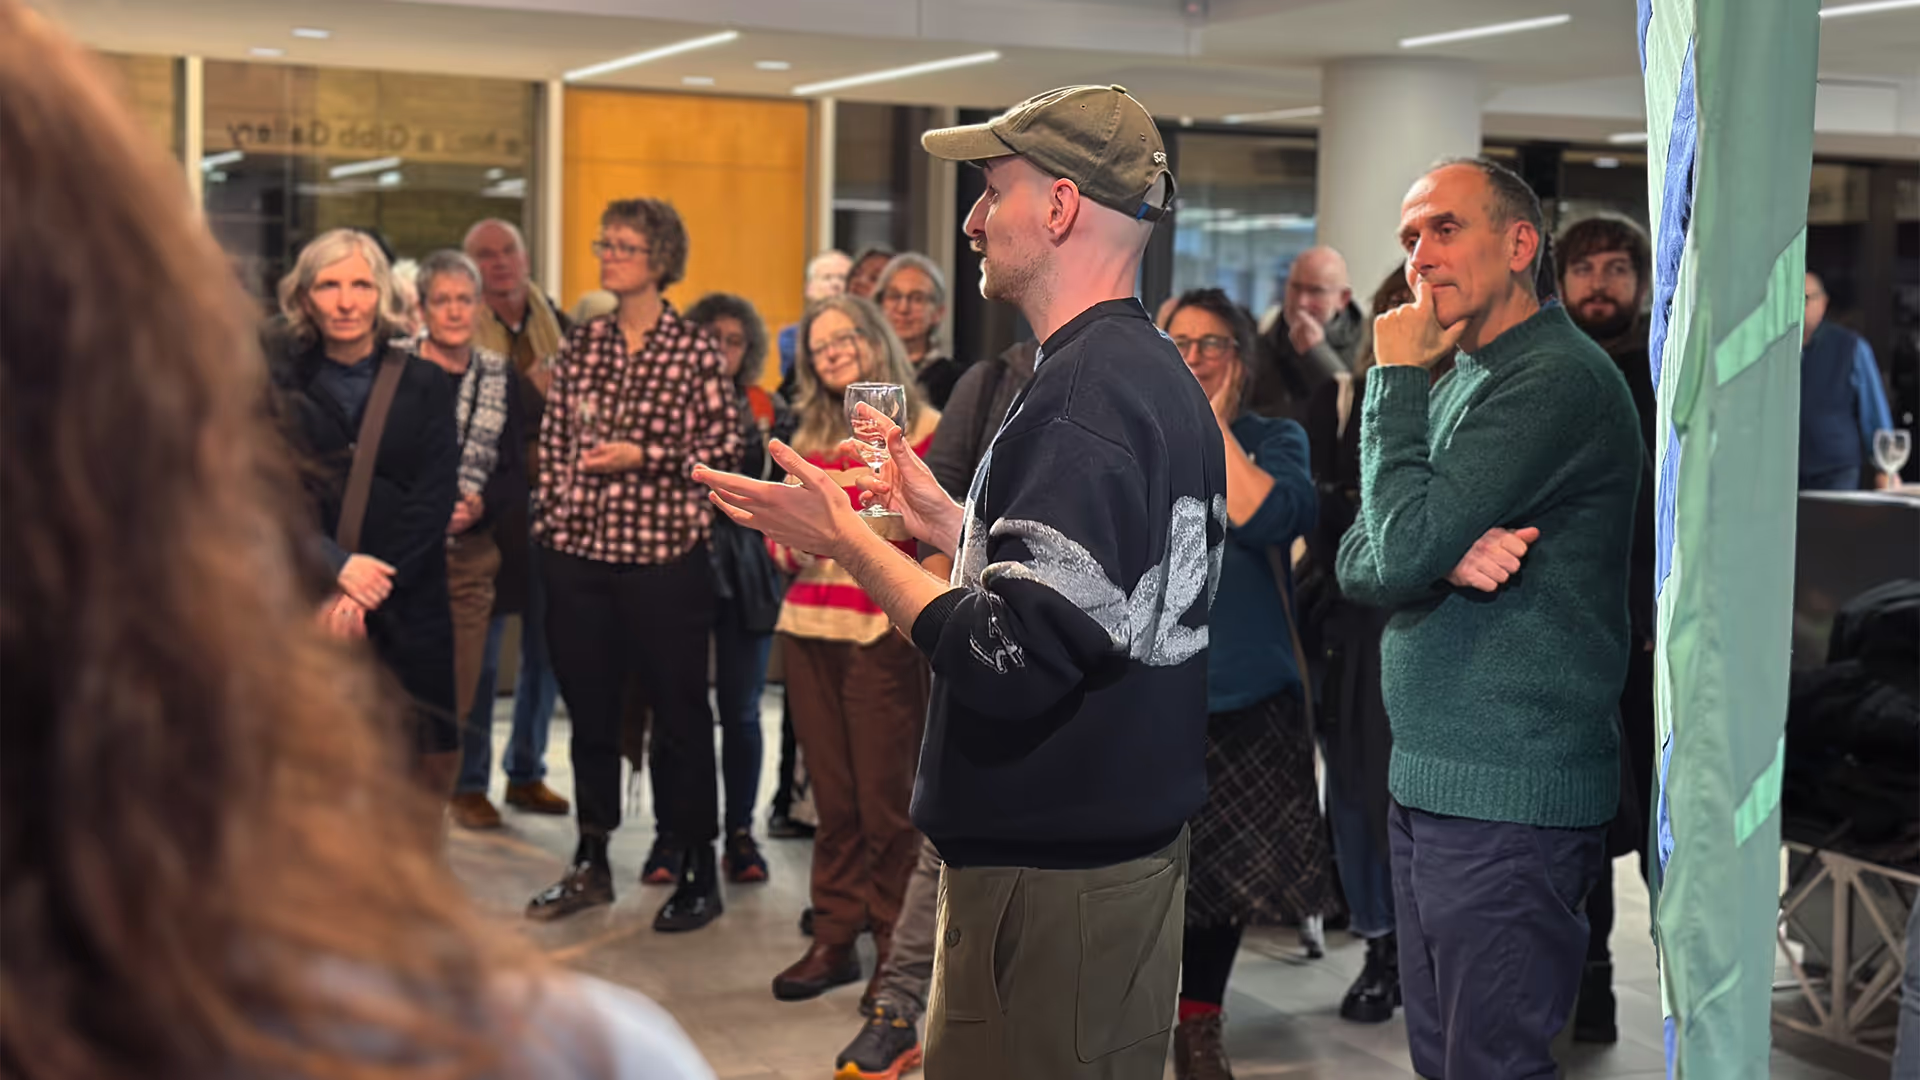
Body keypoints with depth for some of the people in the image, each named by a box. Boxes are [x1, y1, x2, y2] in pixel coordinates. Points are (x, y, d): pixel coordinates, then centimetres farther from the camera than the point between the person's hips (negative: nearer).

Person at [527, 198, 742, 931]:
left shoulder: (695, 353, -3)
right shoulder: (582, 342, 9)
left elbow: (725, 449, -5)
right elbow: (552, 441, 12)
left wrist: (644, 457, -14)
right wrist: (549, 515, 5)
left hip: (663, 551, -4)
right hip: (577, 551, 4)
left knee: (678, 713, 2)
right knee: (589, 710, 12)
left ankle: (697, 873, 12)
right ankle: (591, 864, 25)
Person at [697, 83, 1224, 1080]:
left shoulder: (1085, 399, -21)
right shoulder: (1156, 376, 11)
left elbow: (1008, 661, -25)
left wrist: (845, 539, -16)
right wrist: (947, 521, 11)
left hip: (1056, 876, -10)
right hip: (1129, 840, 10)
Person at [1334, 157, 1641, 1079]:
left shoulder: (1558, 380, -15)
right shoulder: (1457, 384, 16)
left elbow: (1401, 546, -22)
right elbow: (1358, 565, 9)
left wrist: (1394, 376, -10)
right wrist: (1444, 554, -14)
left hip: (1505, 802, -9)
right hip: (1428, 785, 9)